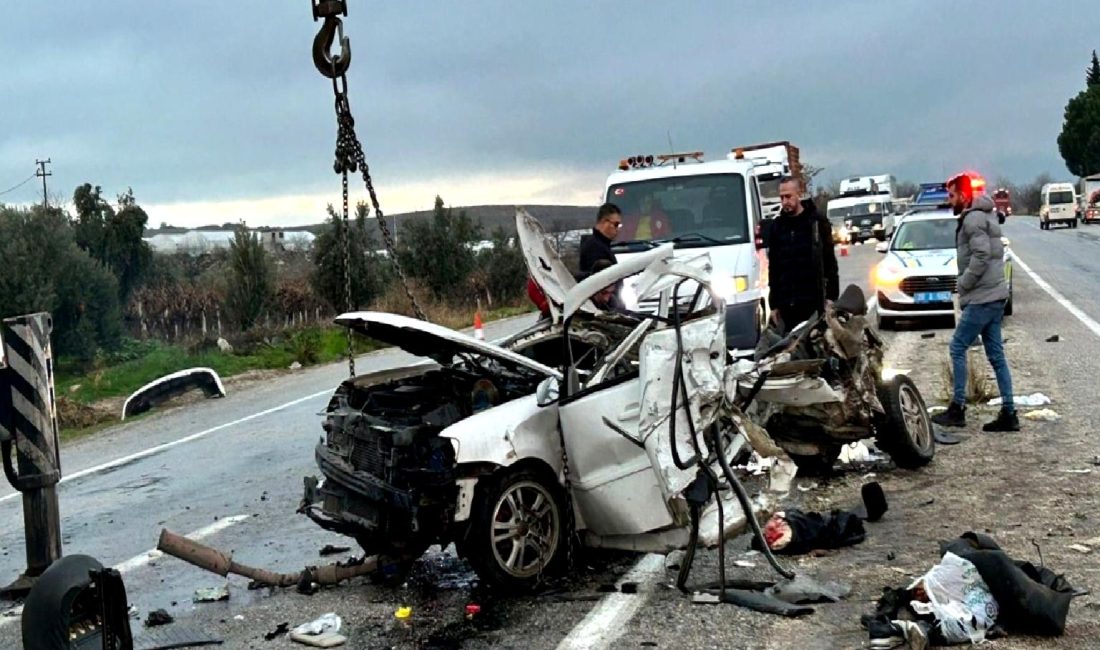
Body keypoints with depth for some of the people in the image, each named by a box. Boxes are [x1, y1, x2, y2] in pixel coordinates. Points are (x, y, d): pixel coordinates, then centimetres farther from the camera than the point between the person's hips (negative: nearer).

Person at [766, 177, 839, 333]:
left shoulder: (817, 221, 2)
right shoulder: (777, 226, 12)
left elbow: (830, 261, 1)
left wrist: (831, 296, -6)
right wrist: (773, 304, 11)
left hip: (814, 302, -3)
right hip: (787, 303, 3)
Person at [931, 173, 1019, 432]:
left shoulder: (973, 219, -12)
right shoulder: (984, 216, 19)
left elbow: (981, 256, -22)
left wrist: (963, 284, -12)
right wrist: (966, 286, 12)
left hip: (982, 298, -10)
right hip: (995, 295, 10)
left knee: (958, 347, -3)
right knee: (996, 355, 9)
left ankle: (957, 408, 0)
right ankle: (1008, 414, 9)